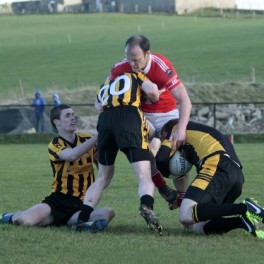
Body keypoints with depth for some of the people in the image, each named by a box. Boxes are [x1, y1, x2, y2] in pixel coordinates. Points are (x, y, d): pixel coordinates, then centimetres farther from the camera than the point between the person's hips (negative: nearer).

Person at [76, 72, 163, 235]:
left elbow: (98, 105, 23)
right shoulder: (135, 74, 26)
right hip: (130, 116, -4)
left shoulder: (105, 83, 37)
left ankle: (82, 220, 12)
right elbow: (151, 90, 9)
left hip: (104, 119, 4)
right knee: (145, 177, -8)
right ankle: (147, 207, -39)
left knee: (103, 177, 21)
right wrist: (156, 99, 29)